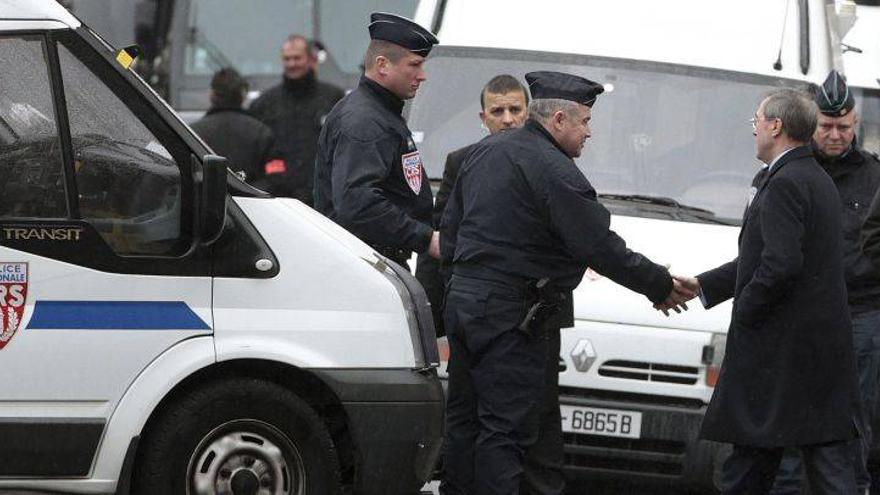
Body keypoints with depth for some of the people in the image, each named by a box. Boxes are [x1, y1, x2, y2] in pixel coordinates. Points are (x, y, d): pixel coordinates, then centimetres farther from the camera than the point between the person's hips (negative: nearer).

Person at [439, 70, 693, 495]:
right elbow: (602, 250, -15)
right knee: (506, 429, -8)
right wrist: (661, 286, -3)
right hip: (511, 316, -9)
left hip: (462, 300, 9)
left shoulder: (484, 152, 12)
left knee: (465, 419, 15)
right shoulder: (556, 173, -16)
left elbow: (450, 227, 20)